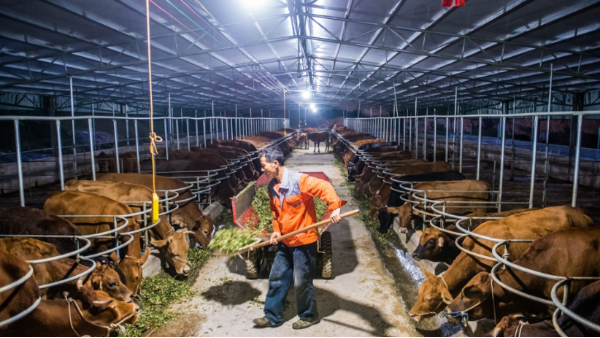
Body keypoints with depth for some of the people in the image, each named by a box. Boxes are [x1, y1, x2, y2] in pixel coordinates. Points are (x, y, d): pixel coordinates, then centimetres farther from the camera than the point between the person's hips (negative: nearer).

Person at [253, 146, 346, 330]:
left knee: (302, 282, 5)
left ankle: (309, 316, 28)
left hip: (304, 240, -8)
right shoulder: (272, 187, 4)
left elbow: (324, 187, -30)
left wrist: (335, 208, -44)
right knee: (276, 278, 14)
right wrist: (276, 230, 3)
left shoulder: (299, 180, -21)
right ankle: (273, 317, 29)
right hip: (285, 242, 8)